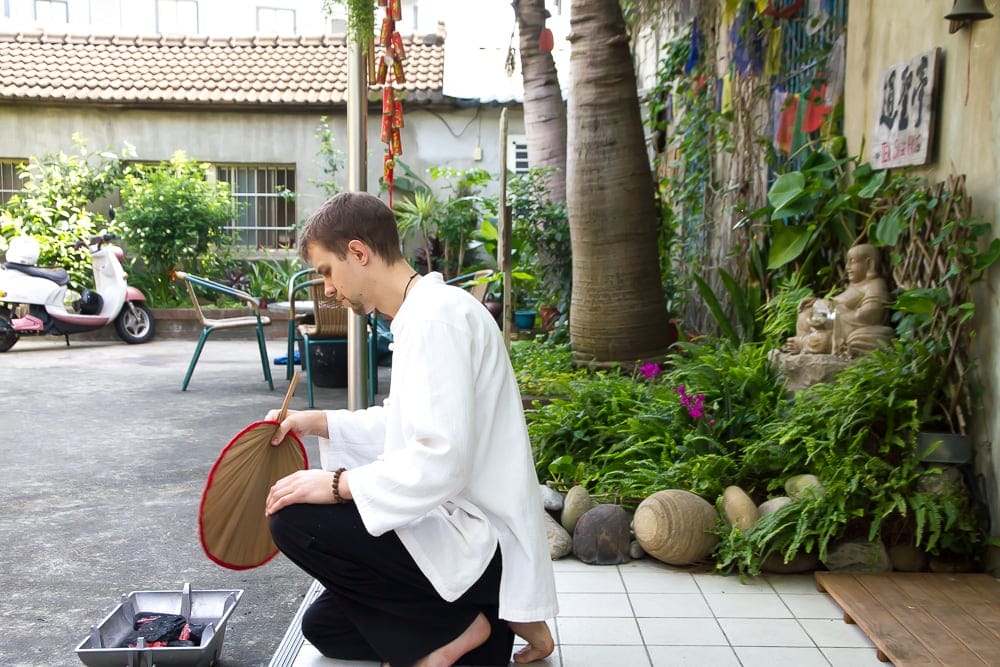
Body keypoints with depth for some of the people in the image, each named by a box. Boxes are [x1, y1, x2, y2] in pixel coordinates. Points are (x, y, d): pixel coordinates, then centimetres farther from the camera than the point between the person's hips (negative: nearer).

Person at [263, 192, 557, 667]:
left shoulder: (437, 316, -21)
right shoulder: (423, 312, 11)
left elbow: (441, 462, -29)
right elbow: (404, 426, 20)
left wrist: (338, 485, -20)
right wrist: (319, 423, 12)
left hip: (480, 545, -10)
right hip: (462, 526, 11)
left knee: (294, 519, -16)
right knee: (323, 626, 17)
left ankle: (455, 628, -5)